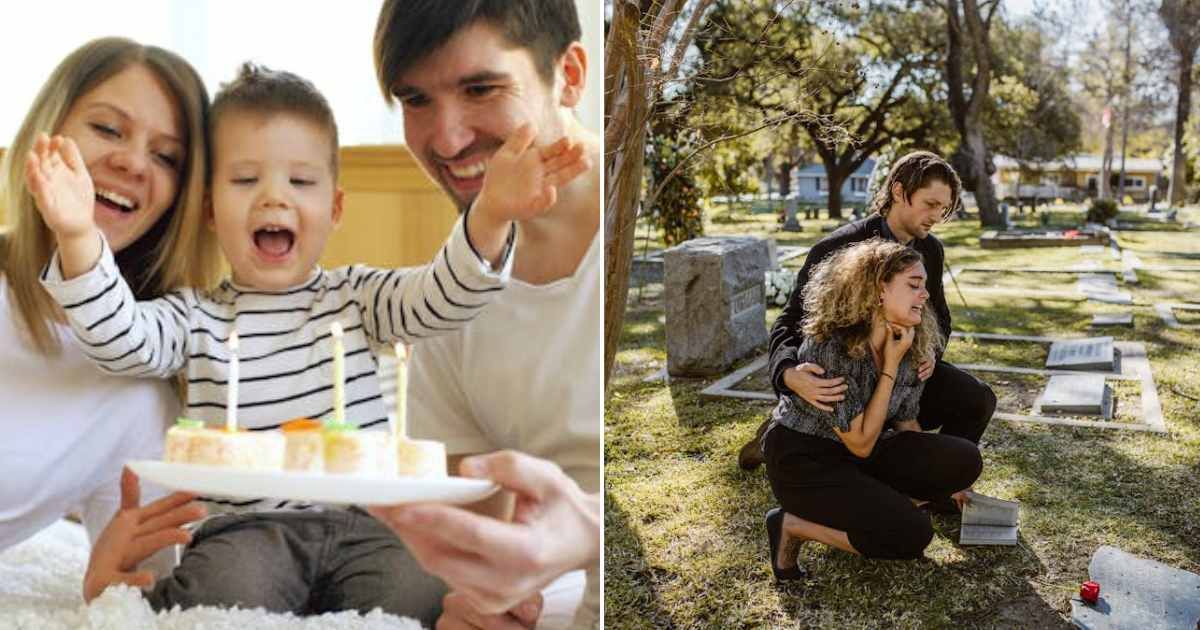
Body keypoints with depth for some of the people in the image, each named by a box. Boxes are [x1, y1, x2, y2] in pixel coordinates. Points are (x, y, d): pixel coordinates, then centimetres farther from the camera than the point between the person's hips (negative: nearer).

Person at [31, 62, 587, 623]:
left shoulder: (357, 297, 10)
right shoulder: (196, 318, 10)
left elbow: (440, 298, -4)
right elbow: (122, 340, -7)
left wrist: (490, 217, -23)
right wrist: (80, 239, -25)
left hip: (364, 522, 1)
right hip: (248, 527, -1)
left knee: (414, 592, -25)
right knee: (223, 592, -31)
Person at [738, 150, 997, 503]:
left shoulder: (931, 250, -2)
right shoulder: (838, 249, -23)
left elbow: (938, 315, 13)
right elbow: (789, 322, -25)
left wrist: (930, 351, -13)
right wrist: (791, 375, -48)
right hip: (842, 376, -6)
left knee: (977, 400, -13)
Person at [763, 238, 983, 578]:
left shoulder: (910, 346, -4)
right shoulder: (830, 346, -26)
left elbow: (905, 423, 10)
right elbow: (861, 443, -21)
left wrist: (942, 480, 11)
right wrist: (890, 367, -21)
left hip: (859, 455, 7)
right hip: (804, 461, -7)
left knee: (965, 460, -13)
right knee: (913, 533, -23)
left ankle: (865, 503, 3)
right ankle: (793, 524, -5)